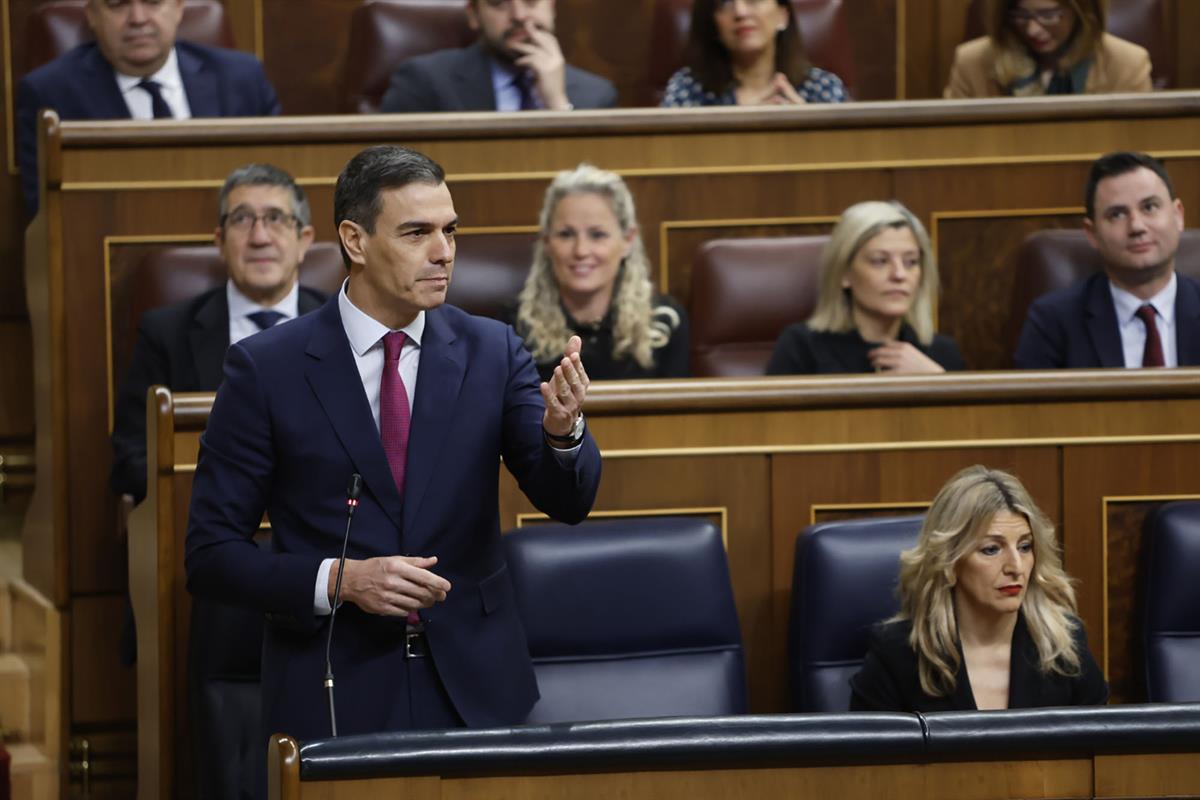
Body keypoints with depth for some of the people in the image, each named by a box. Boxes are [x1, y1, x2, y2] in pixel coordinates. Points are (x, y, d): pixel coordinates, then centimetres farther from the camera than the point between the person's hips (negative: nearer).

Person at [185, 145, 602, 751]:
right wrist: (339, 581, -19)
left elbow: (567, 501, -6)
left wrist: (562, 429, -27)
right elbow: (211, 554, -4)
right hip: (335, 700, -2)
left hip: (474, 693, 2)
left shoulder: (491, 352, 2)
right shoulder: (265, 367, -5)